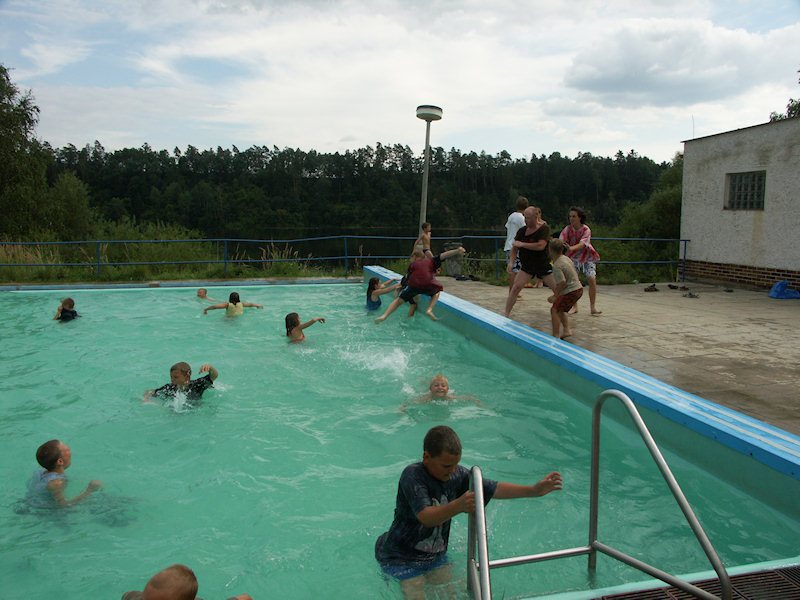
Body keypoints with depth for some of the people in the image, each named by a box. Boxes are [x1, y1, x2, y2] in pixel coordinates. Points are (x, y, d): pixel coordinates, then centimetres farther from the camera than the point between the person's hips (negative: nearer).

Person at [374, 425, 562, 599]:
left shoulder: (457, 474, -4)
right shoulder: (412, 475, -25)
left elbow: (493, 489, -2)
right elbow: (426, 517, -36)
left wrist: (534, 490, -11)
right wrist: (458, 506, -53)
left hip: (436, 555, 6)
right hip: (402, 558, -6)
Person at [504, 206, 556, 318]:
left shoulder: (544, 228, -14)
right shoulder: (522, 231, 0)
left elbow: (541, 246, -28)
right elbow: (515, 248, 5)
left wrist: (522, 244, -25)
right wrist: (511, 262, -11)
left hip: (543, 265, -3)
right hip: (527, 266, 3)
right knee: (515, 288, -12)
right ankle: (506, 314, -6)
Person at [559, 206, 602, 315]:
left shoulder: (586, 229, -17)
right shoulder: (568, 229, -10)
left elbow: (582, 244, -33)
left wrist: (571, 248, -52)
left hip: (587, 257, -1)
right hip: (574, 257, 2)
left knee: (592, 279, -13)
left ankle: (592, 307, -1)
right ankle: (574, 307, 5)